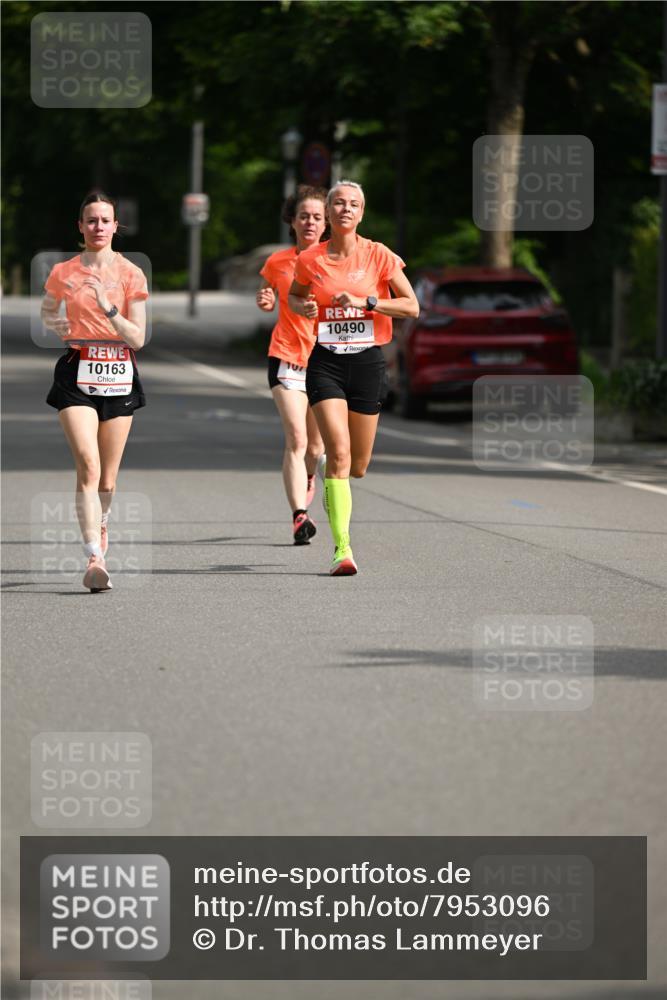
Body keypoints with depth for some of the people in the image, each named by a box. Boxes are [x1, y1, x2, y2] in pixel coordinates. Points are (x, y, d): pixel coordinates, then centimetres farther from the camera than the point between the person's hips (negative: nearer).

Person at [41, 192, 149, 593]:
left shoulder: (131, 274, 1)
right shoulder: (63, 273, 4)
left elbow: (138, 338, -4)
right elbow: (47, 311, 24)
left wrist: (107, 306, -17)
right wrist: (55, 323, 1)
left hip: (119, 375, 1)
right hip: (77, 374, -1)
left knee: (108, 477, 8)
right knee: (88, 466, -18)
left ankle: (100, 526, 40)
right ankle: (95, 558, -25)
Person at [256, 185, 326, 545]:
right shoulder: (277, 262, 3)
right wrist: (265, 301, -3)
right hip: (286, 357, -1)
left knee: (315, 445, 10)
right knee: (296, 438, -17)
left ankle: (307, 478, 45)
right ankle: (299, 516, -21)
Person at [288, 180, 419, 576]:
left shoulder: (379, 256, -2)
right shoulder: (310, 260, 1)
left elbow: (412, 307, -2)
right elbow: (294, 295, 21)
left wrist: (365, 301, -15)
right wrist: (303, 307, -3)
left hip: (367, 361, 1)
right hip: (326, 362, -1)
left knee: (358, 466, 8)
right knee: (338, 453, -18)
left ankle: (334, 493, 45)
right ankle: (343, 548, -18)